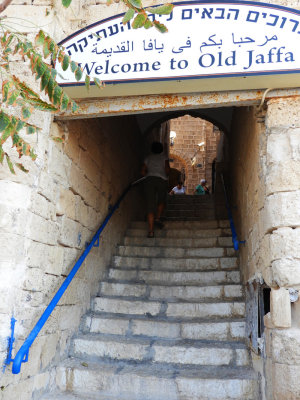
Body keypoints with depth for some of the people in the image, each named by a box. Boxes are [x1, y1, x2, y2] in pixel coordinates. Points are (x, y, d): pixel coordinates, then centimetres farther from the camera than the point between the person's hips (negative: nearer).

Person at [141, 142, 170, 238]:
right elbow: (167, 169, -1)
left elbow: (143, 172, 9)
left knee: (150, 205, -4)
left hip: (149, 180, 1)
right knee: (161, 201, 23)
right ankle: (158, 218, 0)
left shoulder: (148, 158, 17)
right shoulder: (164, 157, 11)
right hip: (162, 180, -1)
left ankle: (151, 231, -12)